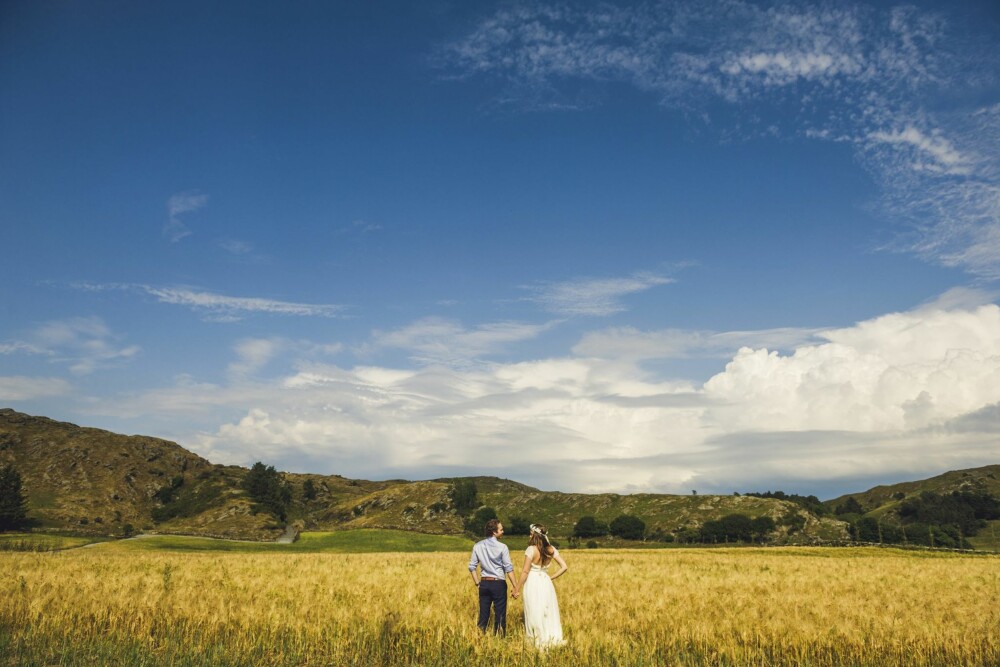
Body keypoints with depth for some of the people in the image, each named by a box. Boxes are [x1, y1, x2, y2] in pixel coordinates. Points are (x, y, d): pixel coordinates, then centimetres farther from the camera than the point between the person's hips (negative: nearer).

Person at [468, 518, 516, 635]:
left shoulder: (478, 546, 3)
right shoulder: (502, 547, -9)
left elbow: (472, 566, 4)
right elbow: (508, 568, -11)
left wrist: (477, 582, 14)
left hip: (484, 583, 4)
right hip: (498, 583, -4)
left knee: (483, 614, 11)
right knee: (500, 615, 4)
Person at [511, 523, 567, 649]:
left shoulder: (531, 549, -13)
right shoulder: (551, 549, 3)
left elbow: (525, 571, -12)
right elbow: (564, 567, 2)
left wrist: (517, 589, -5)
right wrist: (551, 577, 9)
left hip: (533, 584, -5)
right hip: (546, 583, 5)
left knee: (535, 615, 5)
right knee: (549, 614, 16)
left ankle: (538, 642, 10)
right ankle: (552, 639, 21)